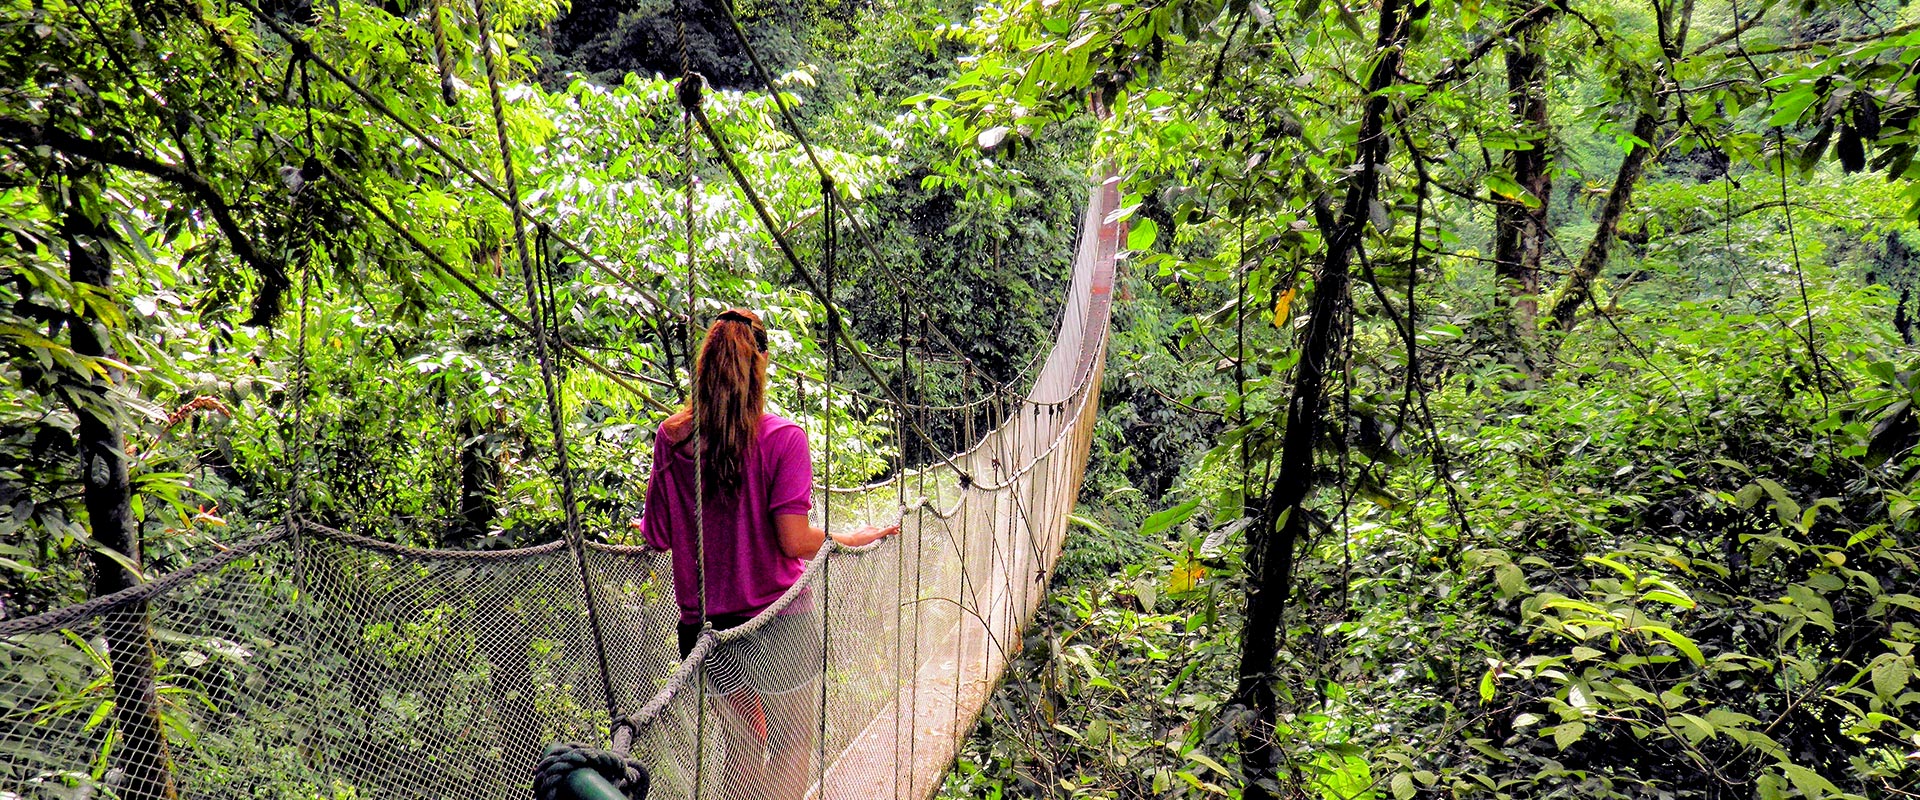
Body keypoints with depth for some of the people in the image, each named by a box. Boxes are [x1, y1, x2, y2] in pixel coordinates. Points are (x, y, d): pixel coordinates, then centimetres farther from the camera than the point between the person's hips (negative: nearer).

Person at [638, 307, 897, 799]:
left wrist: (645, 526, 23)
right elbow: (794, 542, -19)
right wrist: (850, 539, -1)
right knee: (792, 746, 15)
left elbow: (658, 538, 0)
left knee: (742, 742, 21)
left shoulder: (672, 437, -5)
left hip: (703, 625, 4)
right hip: (779, 627, -4)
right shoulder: (782, 439, -15)